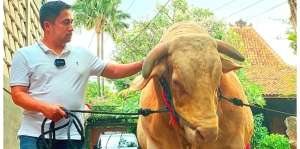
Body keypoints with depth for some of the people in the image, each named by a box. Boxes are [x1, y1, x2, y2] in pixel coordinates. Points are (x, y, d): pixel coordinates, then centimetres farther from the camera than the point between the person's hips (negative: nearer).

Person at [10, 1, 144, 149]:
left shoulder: (82, 54, 14)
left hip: (72, 135, 3)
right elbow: (17, 94, -2)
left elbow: (113, 71, 16)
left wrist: (143, 64, 3)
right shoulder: (25, 55, 3)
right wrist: (44, 107, -20)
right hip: (35, 134, -3)